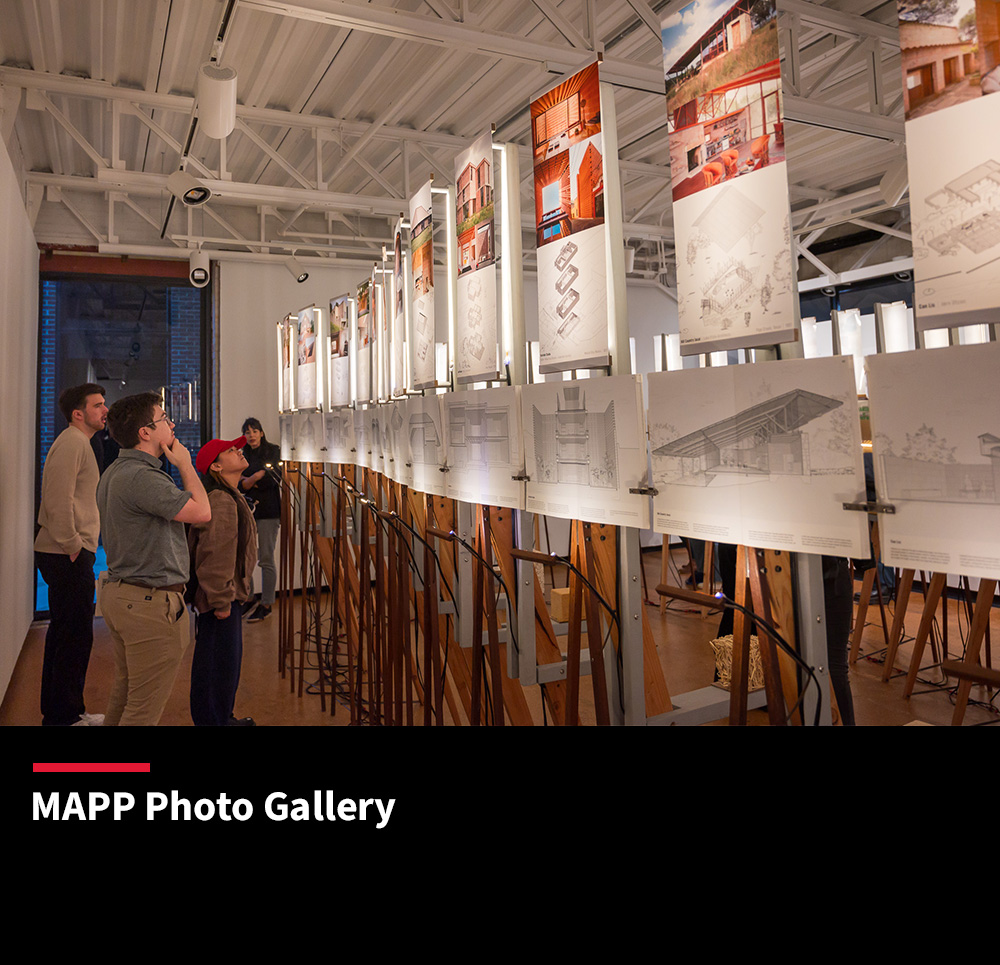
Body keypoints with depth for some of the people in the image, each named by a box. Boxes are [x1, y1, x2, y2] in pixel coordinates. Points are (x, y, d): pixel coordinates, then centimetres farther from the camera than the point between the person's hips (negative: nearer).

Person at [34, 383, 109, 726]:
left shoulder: (79, 443, 20)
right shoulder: (72, 442, -13)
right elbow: (59, 500, -22)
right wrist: (73, 546, -18)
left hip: (69, 553, 11)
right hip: (68, 556, -11)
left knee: (65, 633, 17)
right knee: (74, 635, -5)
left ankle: (58, 711, 29)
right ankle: (64, 716, 5)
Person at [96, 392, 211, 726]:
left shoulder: (114, 472, 13)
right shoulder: (142, 477, -22)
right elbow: (201, 511, -19)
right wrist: (185, 464, -8)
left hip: (119, 594, 11)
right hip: (151, 602, -11)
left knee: (123, 699, 21)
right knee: (143, 710, 0)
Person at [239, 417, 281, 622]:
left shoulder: (273, 451, 4)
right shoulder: (242, 455, 15)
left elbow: (273, 479, -6)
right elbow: (238, 484, 6)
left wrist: (249, 480, -2)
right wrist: (258, 477, -10)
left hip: (268, 510, -4)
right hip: (247, 508, 4)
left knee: (266, 559, -3)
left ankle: (266, 605, 4)